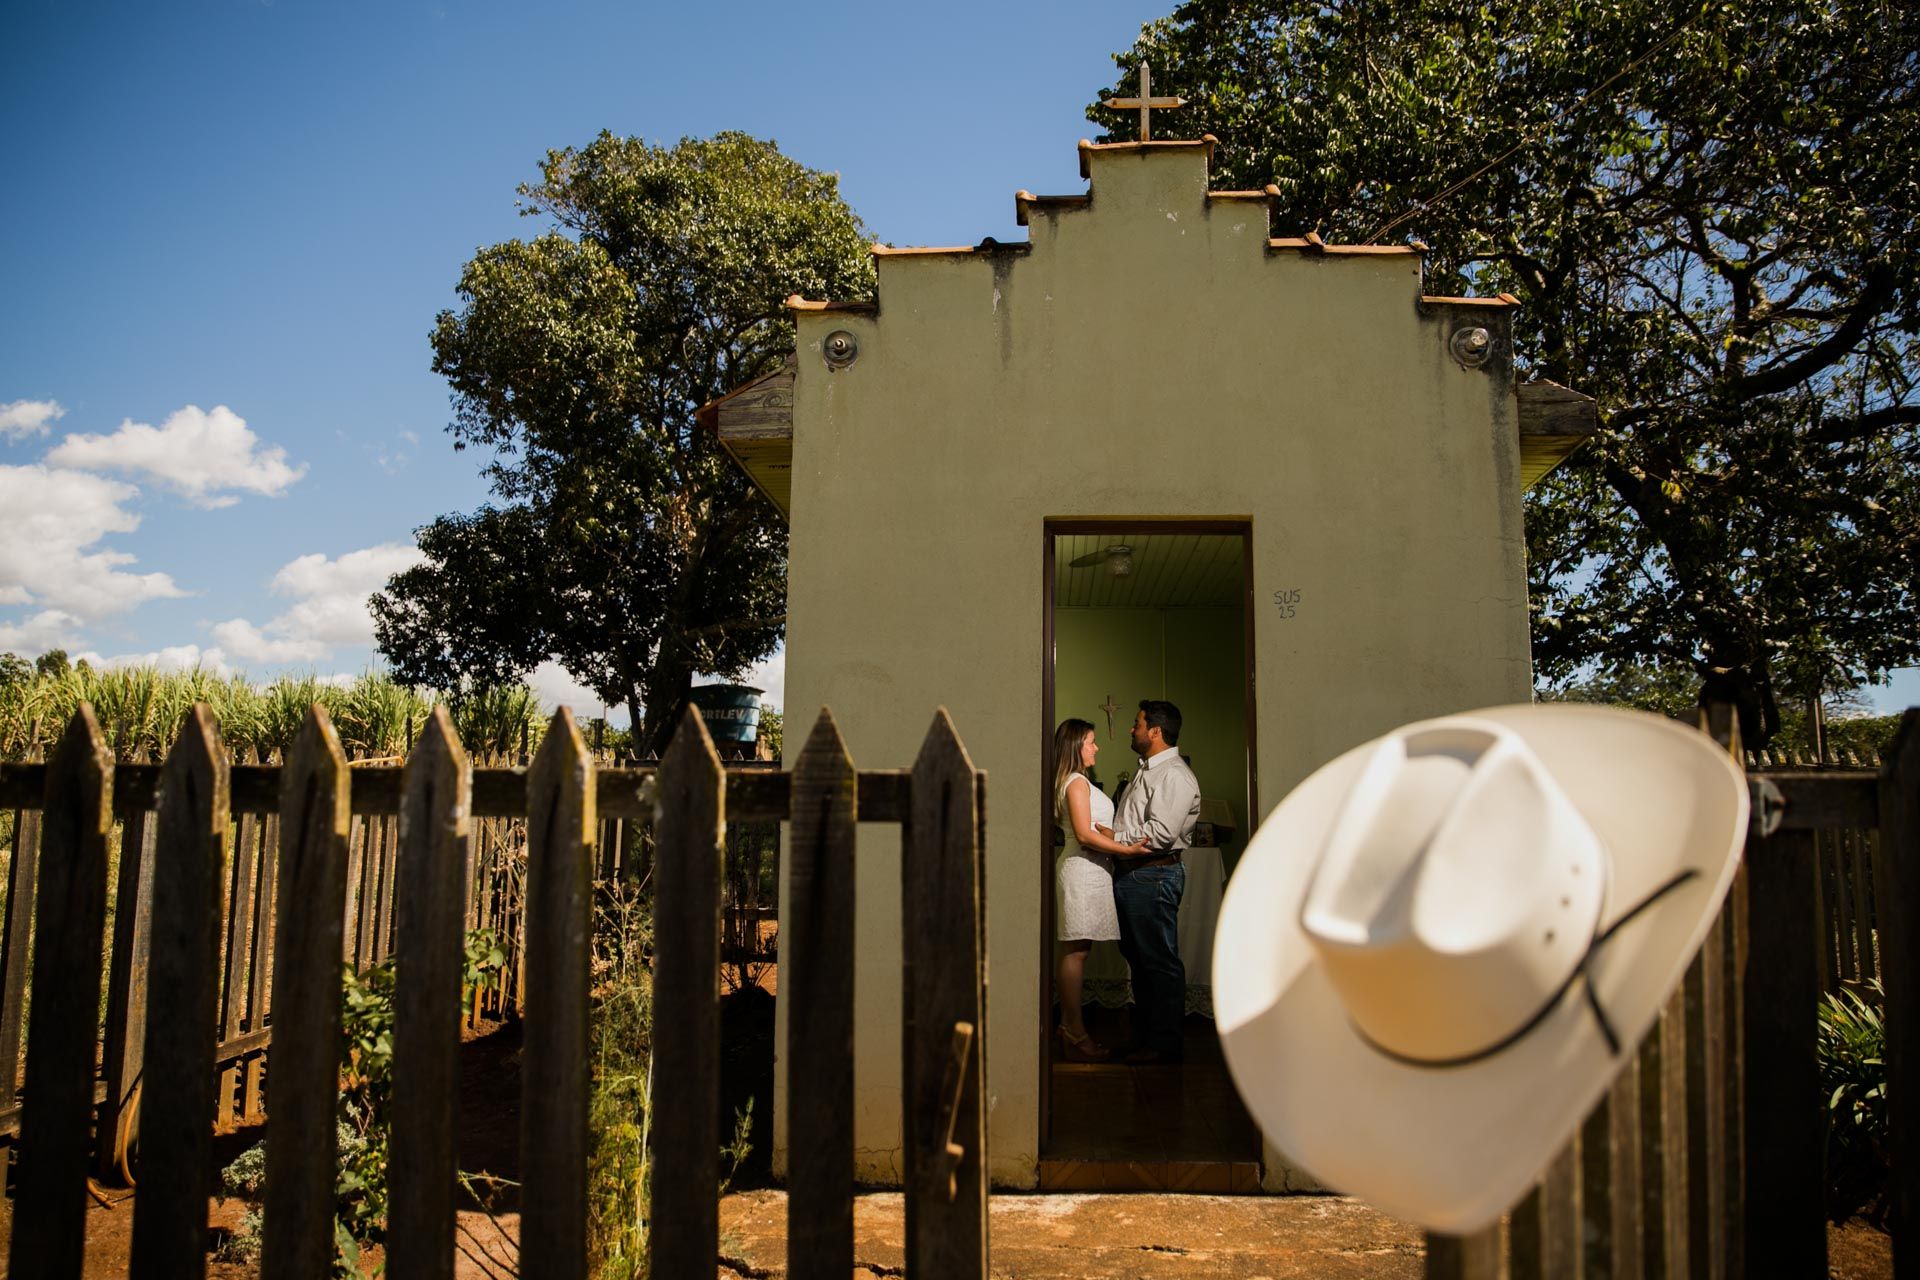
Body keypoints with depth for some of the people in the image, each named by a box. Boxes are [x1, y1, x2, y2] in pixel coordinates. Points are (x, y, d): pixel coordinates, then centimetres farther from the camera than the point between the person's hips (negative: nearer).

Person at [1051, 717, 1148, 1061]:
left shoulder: (1077, 782, 20)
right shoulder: (1076, 782, -11)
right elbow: (1085, 833, -18)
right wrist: (1126, 848, -18)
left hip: (1087, 869, 10)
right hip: (1082, 869, -10)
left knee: (1076, 951, 11)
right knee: (1076, 951, -8)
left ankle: (1070, 1028, 15)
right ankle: (1075, 1034, -5)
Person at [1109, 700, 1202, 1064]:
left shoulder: (1174, 775, -14)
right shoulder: (1147, 771, 19)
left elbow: (1160, 832, -23)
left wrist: (1114, 839, -15)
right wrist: (1116, 839, 6)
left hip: (1154, 877, -10)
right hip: (1130, 874, 10)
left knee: (1160, 963, -2)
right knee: (1138, 959, 16)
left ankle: (1163, 1045, 5)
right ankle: (1143, 1037, 25)